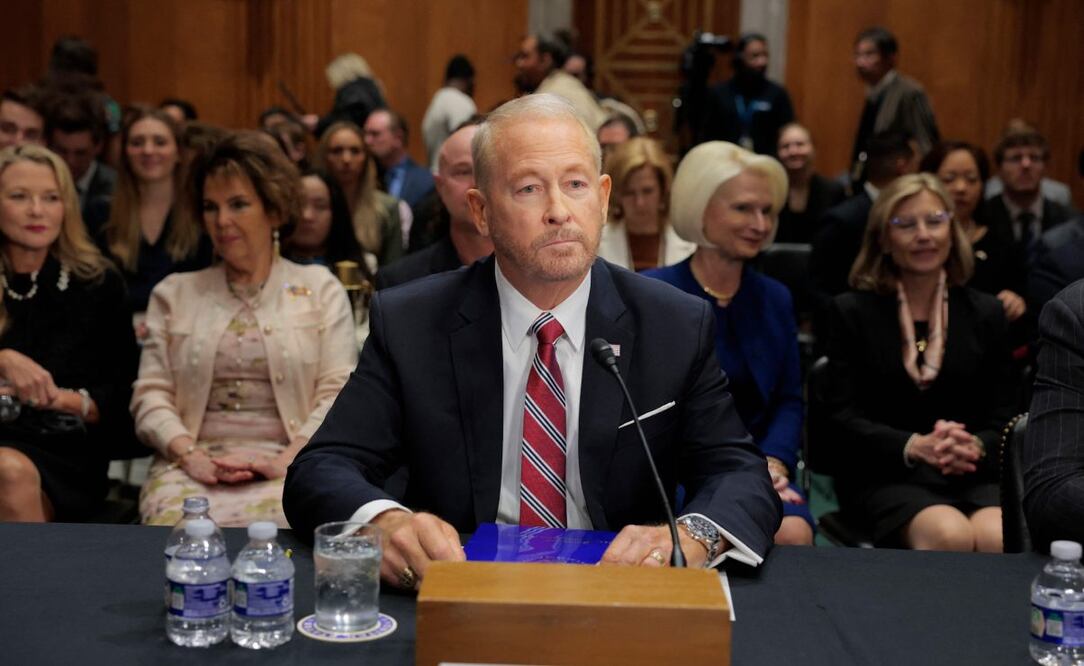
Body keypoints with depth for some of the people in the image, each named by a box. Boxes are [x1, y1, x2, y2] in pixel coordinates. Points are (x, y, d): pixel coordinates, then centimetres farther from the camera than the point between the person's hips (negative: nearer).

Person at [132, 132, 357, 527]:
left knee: (273, 522, -36)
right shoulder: (174, 294, 19)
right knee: (175, 524, -34)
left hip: (289, 468, -1)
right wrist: (191, 455, -10)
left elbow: (338, 392, 2)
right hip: (193, 467, 1)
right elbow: (151, 394, 10)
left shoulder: (320, 289, 13)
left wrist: (286, 461, -14)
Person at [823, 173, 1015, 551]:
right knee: (951, 536, -34)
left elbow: (1004, 417, 9)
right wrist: (915, 446, -19)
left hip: (974, 475, 2)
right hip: (885, 476, -2)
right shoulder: (852, 313, 6)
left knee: (999, 539, -32)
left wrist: (974, 447, -15)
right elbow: (843, 417, -1)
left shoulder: (985, 313, 13)